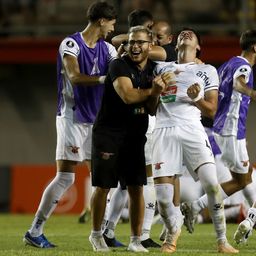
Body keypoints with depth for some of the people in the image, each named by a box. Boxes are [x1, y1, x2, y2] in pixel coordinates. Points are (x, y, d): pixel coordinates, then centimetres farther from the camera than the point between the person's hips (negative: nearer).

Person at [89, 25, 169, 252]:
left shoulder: (154, 70, 8)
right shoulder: (119, 66, -11)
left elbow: (152, 109, 8)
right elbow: (127, 96, -24)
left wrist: (156, 92, -12)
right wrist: (153, 90, -12)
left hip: (135, 136, 5)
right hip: (108, 133, -5)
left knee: (137, 189, 0)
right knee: (103, 187, 2)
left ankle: (136, 240, 8)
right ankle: (96, 234, 19)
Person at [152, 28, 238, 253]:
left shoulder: (207, 71, 18)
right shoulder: (162, 68, 23)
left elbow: (211, 110, 14)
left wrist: (196, 98, -4)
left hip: (191, 129, -1)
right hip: (165, 131, 1)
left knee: (211, 184, -19)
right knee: (163, 198, -9)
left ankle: (222, 240, -5)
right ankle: (174, 229, 22)